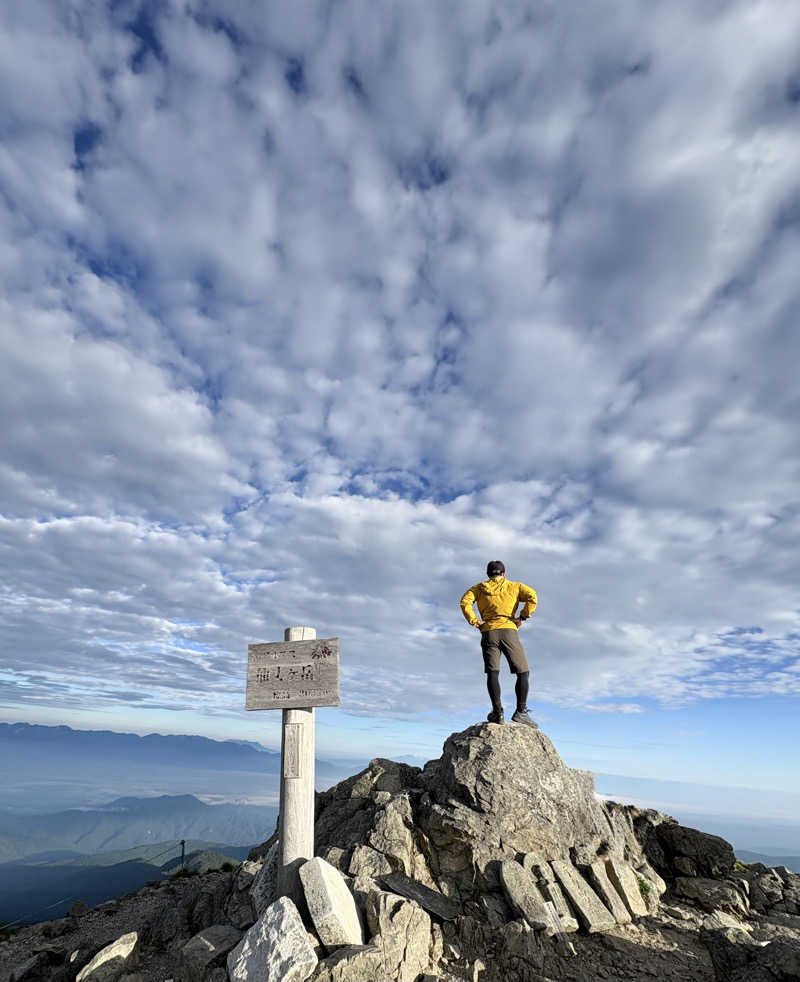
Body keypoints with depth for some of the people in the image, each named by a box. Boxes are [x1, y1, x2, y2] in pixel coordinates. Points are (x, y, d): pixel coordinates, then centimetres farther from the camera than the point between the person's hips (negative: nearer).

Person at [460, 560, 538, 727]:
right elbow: (532, 596, -2)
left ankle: (497, 712, -13)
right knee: (523, 672, 5)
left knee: (492, 673, -1)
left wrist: (475, 621, 1)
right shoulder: (514, 586, 16)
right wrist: (522, 617, 0)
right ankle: (521, 712, -5)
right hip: (509, 631, -1)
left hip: (488, 632, 1)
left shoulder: (479, 588, 18)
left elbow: (465, 602, 1)